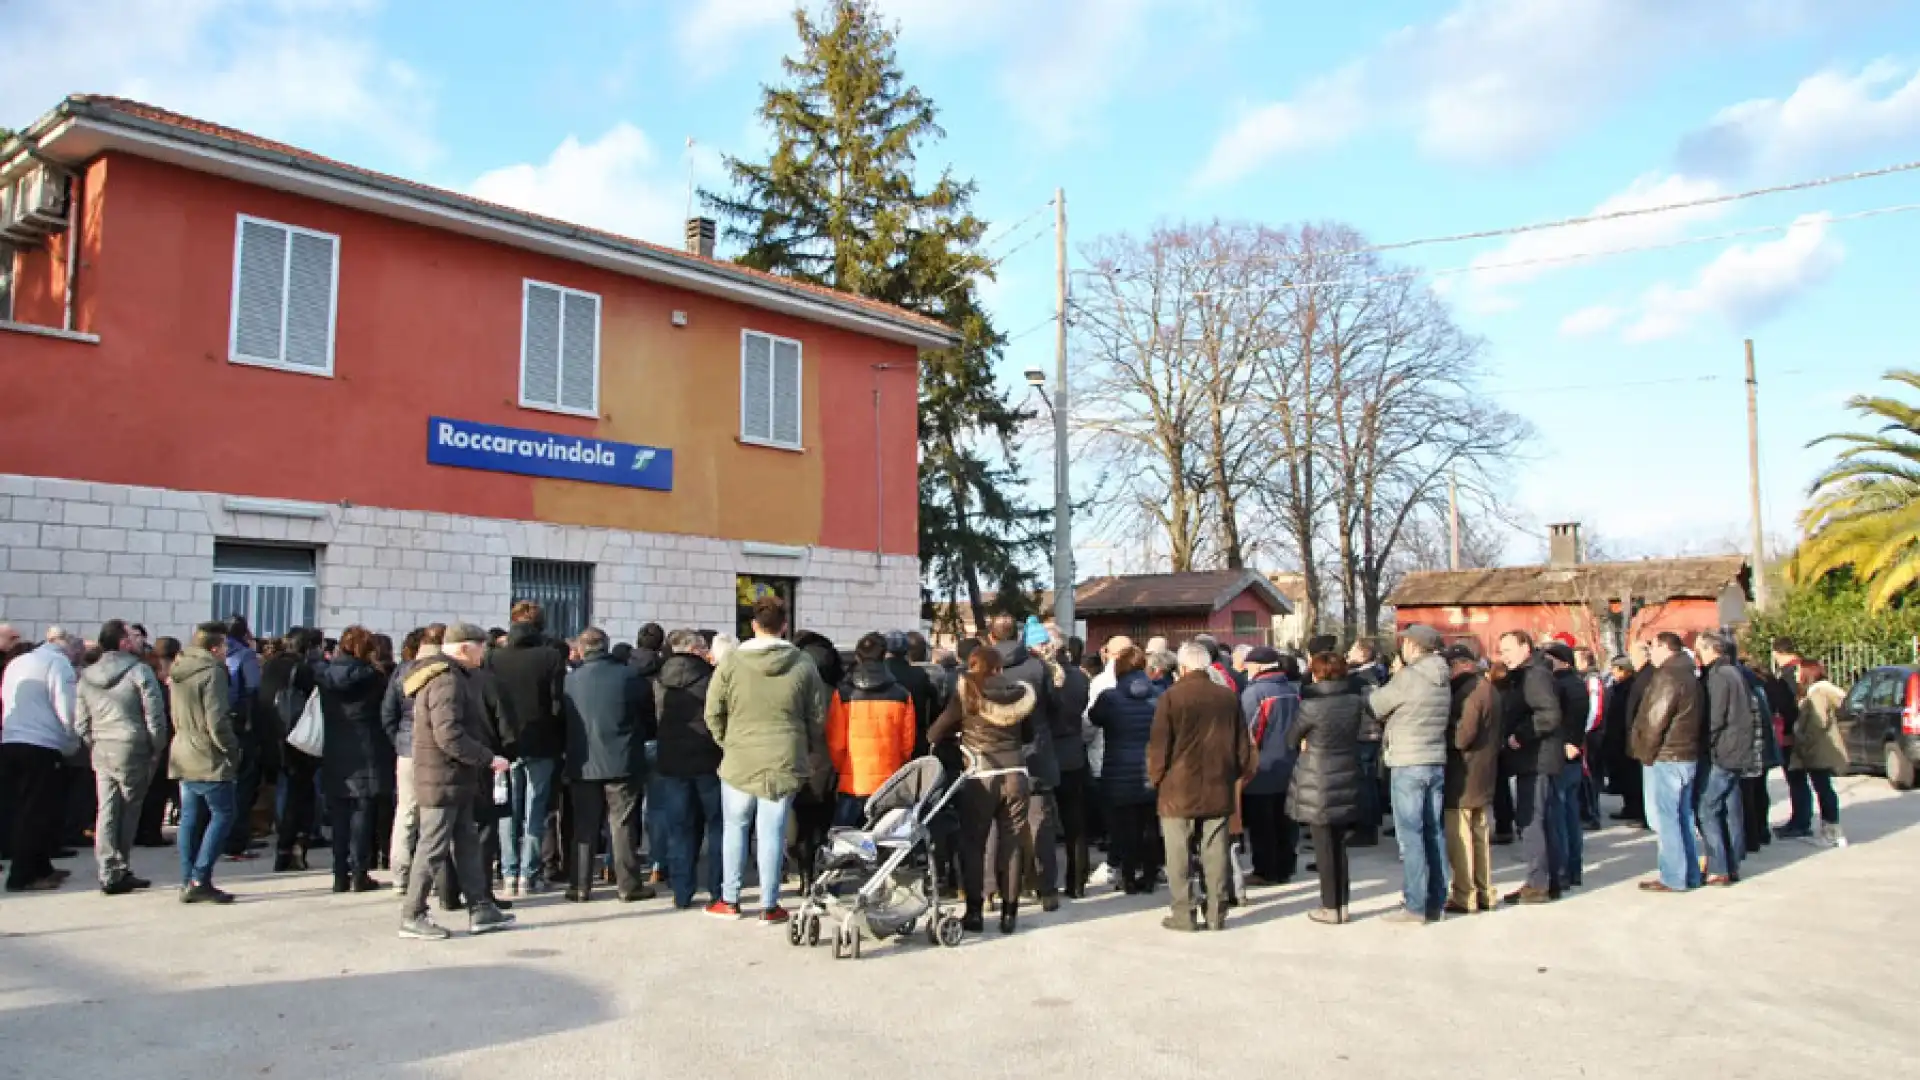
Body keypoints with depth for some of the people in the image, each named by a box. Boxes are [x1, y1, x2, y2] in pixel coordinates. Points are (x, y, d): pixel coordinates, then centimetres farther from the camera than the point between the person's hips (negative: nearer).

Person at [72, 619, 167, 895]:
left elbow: (80, 722, 10)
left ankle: (110, 873, 6)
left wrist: (93, 746, 18)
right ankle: (118, 872, 8)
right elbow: (154, 714, -12)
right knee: (129, 810, 5)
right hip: (133, 749, -5)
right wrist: (157, 748, -2)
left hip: (101, 751, 5)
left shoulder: (87, 676, 9)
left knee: (106, 811, 7)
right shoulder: (139, 670, -9)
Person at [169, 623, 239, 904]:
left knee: (191, 818, 11)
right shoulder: (212, 672, -15)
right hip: (209, 759, -9)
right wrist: (233, 749, -8)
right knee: (223, 814, -3)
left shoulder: (179, 671, 12)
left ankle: (188, 882, 13)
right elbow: (217, 722, -19)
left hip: (184, 756, 9)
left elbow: (176, 717, 19)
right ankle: (200, 880, -7)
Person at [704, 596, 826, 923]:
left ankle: (729, 900, 20)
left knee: (735, 827, 13)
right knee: (772, 831, 5)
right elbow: (818, 718, 4)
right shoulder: (803, 666, -2)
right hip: (785, 762, 0)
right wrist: (809, 752, 18)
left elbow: (713, 713, 0)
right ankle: (769, 905, 12)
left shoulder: (731, 664, -4)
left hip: (739, 761, 0)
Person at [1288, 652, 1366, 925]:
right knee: (1339, 844, 16)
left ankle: (1331, 908, 10)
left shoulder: (1311, 705, -16)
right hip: (1347, 781, 5)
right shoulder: (1356, 701, -2)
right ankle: (1342, 903, 21)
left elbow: (1293, 737, -3)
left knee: (1324, 847, 4)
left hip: (1318, 785, -5)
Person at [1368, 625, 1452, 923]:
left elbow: (1375, 706, -5)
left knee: (1410, 834, -4)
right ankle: (1435, 902, 16)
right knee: (1434, 832, 10)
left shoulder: (1407, 677, -14)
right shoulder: (1442, 680, 9)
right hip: (1437, 763, 7)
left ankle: (1415, 906, -3)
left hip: (1408, 764, -7)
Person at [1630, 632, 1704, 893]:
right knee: (1682, 817, 14)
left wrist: (1646, 753, -9)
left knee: (1664, 818, -5)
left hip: (1665, 758, -10)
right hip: (1686, 756, 10)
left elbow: (1655, 720, -19)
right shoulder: (1687, 675, 16)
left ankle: (1673, 878, -3)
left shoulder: (1668, 677, -15)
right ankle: (1689, 874, 19)